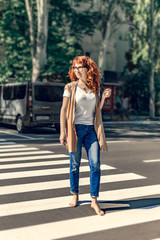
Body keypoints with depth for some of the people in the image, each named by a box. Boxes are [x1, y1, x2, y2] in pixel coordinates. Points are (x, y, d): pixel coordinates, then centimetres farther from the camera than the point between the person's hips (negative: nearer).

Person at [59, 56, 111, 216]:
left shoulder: (94, 88, 10)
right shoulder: (70, 87, 0)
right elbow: (63, 110, -2)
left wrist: (104, 97, 1)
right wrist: (62, 132, -9)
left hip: (91, 129, 3)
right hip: (75, 129, -3)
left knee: (95, 165, -4)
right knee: (75, 165, 6)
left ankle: (94, 201, 5)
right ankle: (75, 195, 26)